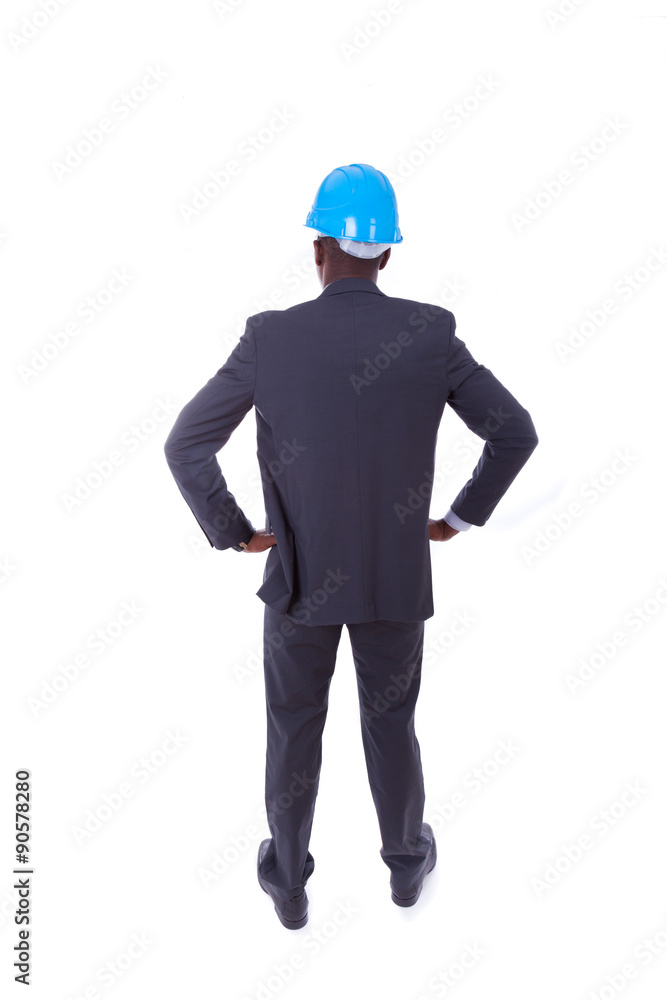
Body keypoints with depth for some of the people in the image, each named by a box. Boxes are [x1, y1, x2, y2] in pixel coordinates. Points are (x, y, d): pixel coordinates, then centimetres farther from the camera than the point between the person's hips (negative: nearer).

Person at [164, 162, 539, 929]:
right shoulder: (431, 333, -11)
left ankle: (289, 881, 38)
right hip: (397, 572, 1)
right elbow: (515, 434, -7)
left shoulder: (270, 336, -15)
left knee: (293, 730, 20)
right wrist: (461, 516, 5)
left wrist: (233, 534, -3)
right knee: (389, 724, 23)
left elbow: (186, 445, -16)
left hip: (300, 574, -1)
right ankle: (406, 862, 45)